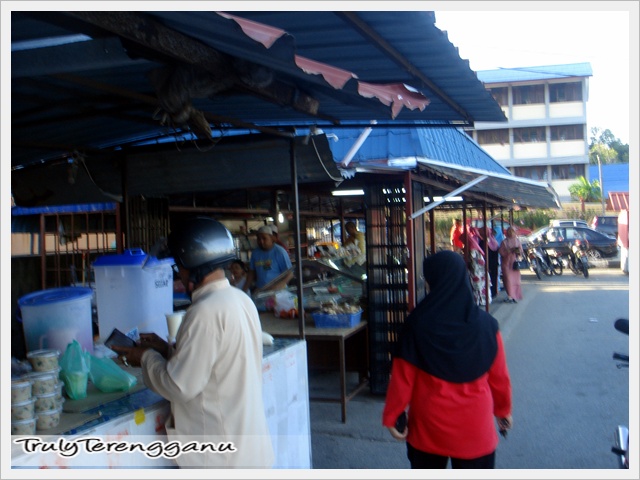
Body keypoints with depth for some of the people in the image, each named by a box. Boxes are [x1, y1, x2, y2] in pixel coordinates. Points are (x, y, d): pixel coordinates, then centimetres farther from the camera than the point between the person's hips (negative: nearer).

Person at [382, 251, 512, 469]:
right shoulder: (486, 324, -10)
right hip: (475, 426, 1)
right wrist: (503, 409, 17)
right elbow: (498, 376, -1)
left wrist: (391, 416, 2)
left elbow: (402, 377, -11)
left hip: (428, 426, -1)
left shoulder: (418, 324, -15)